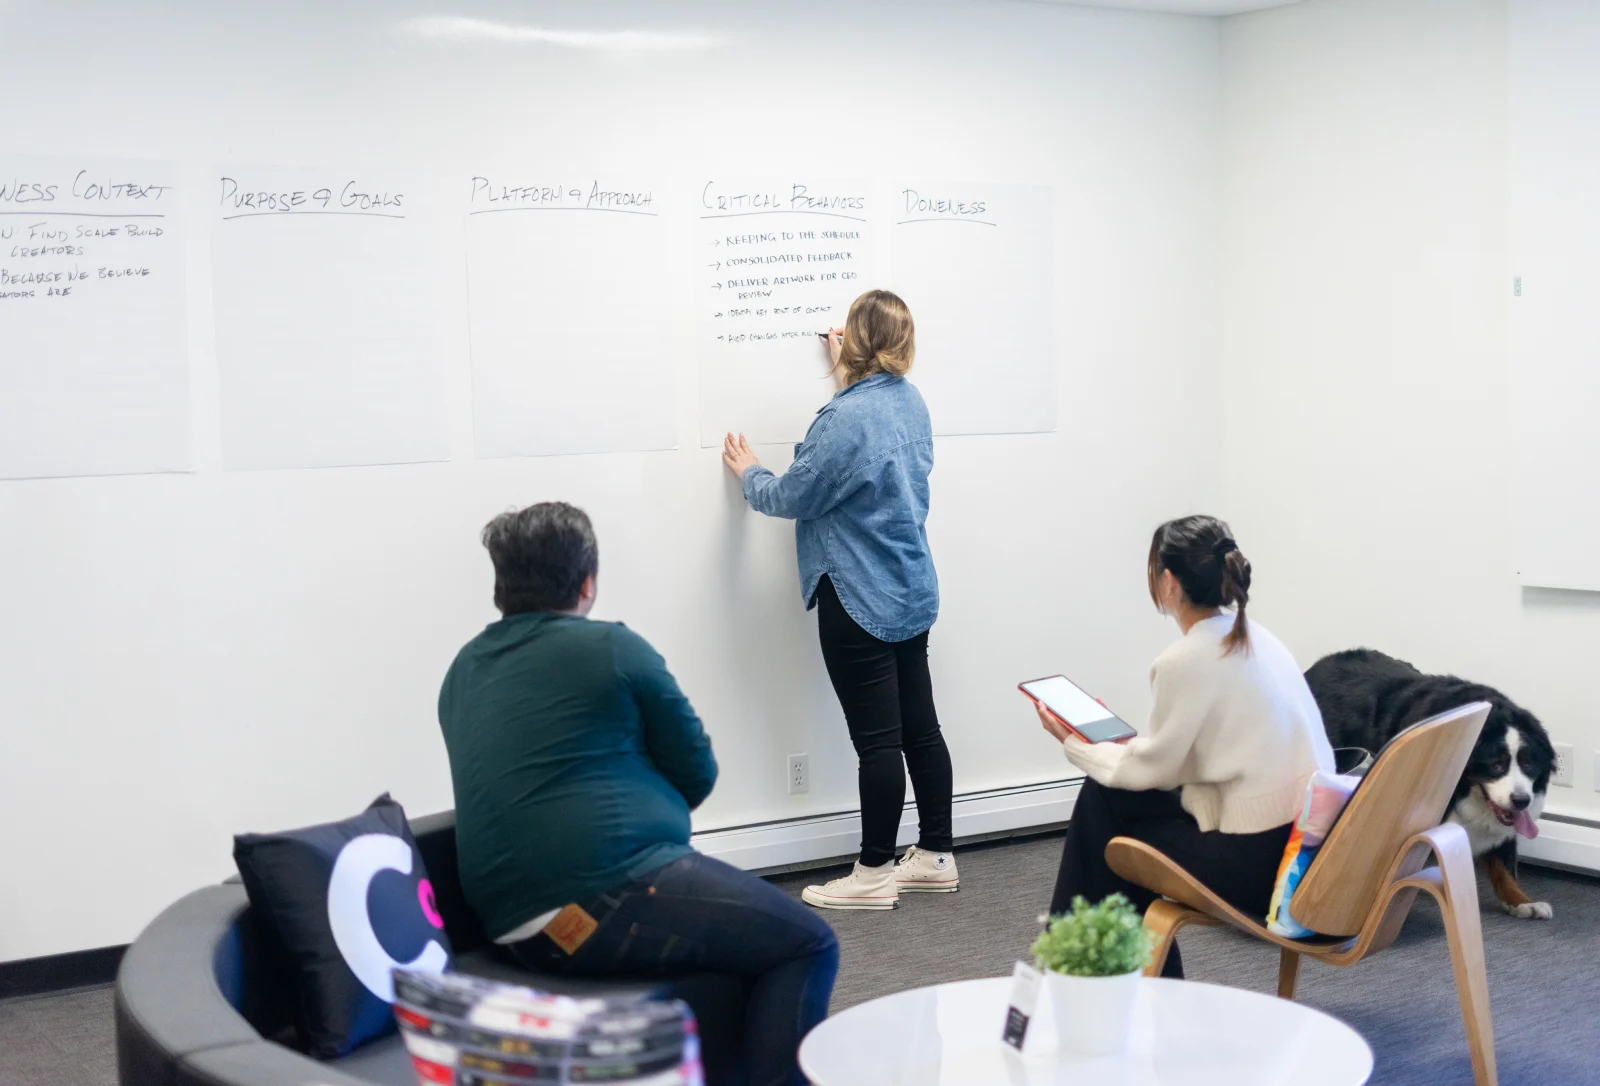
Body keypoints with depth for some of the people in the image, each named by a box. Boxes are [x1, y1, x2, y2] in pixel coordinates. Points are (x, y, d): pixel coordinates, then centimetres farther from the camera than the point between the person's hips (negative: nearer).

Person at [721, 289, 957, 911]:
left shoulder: (847, 418, -21)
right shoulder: (909, 402, 5)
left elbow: (791, 496, -12)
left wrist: (749, 474, 9)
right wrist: (844, 377, 35)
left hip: (860, 602, -9)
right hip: (912, 595, 9)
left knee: (877, 739, -2)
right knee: (919, 726, 13)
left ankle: (874, 875, 7)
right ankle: (935, 858, 22)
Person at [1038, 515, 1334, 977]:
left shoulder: (1186, 660, -16)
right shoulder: (1254, 638, 9)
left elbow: (1153, 770, -7)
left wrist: (1074, 745, 7)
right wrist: (1135, 744, 18)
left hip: (1257, 858, -8)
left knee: (1105, 805, 11)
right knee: (1104, 795, 14)